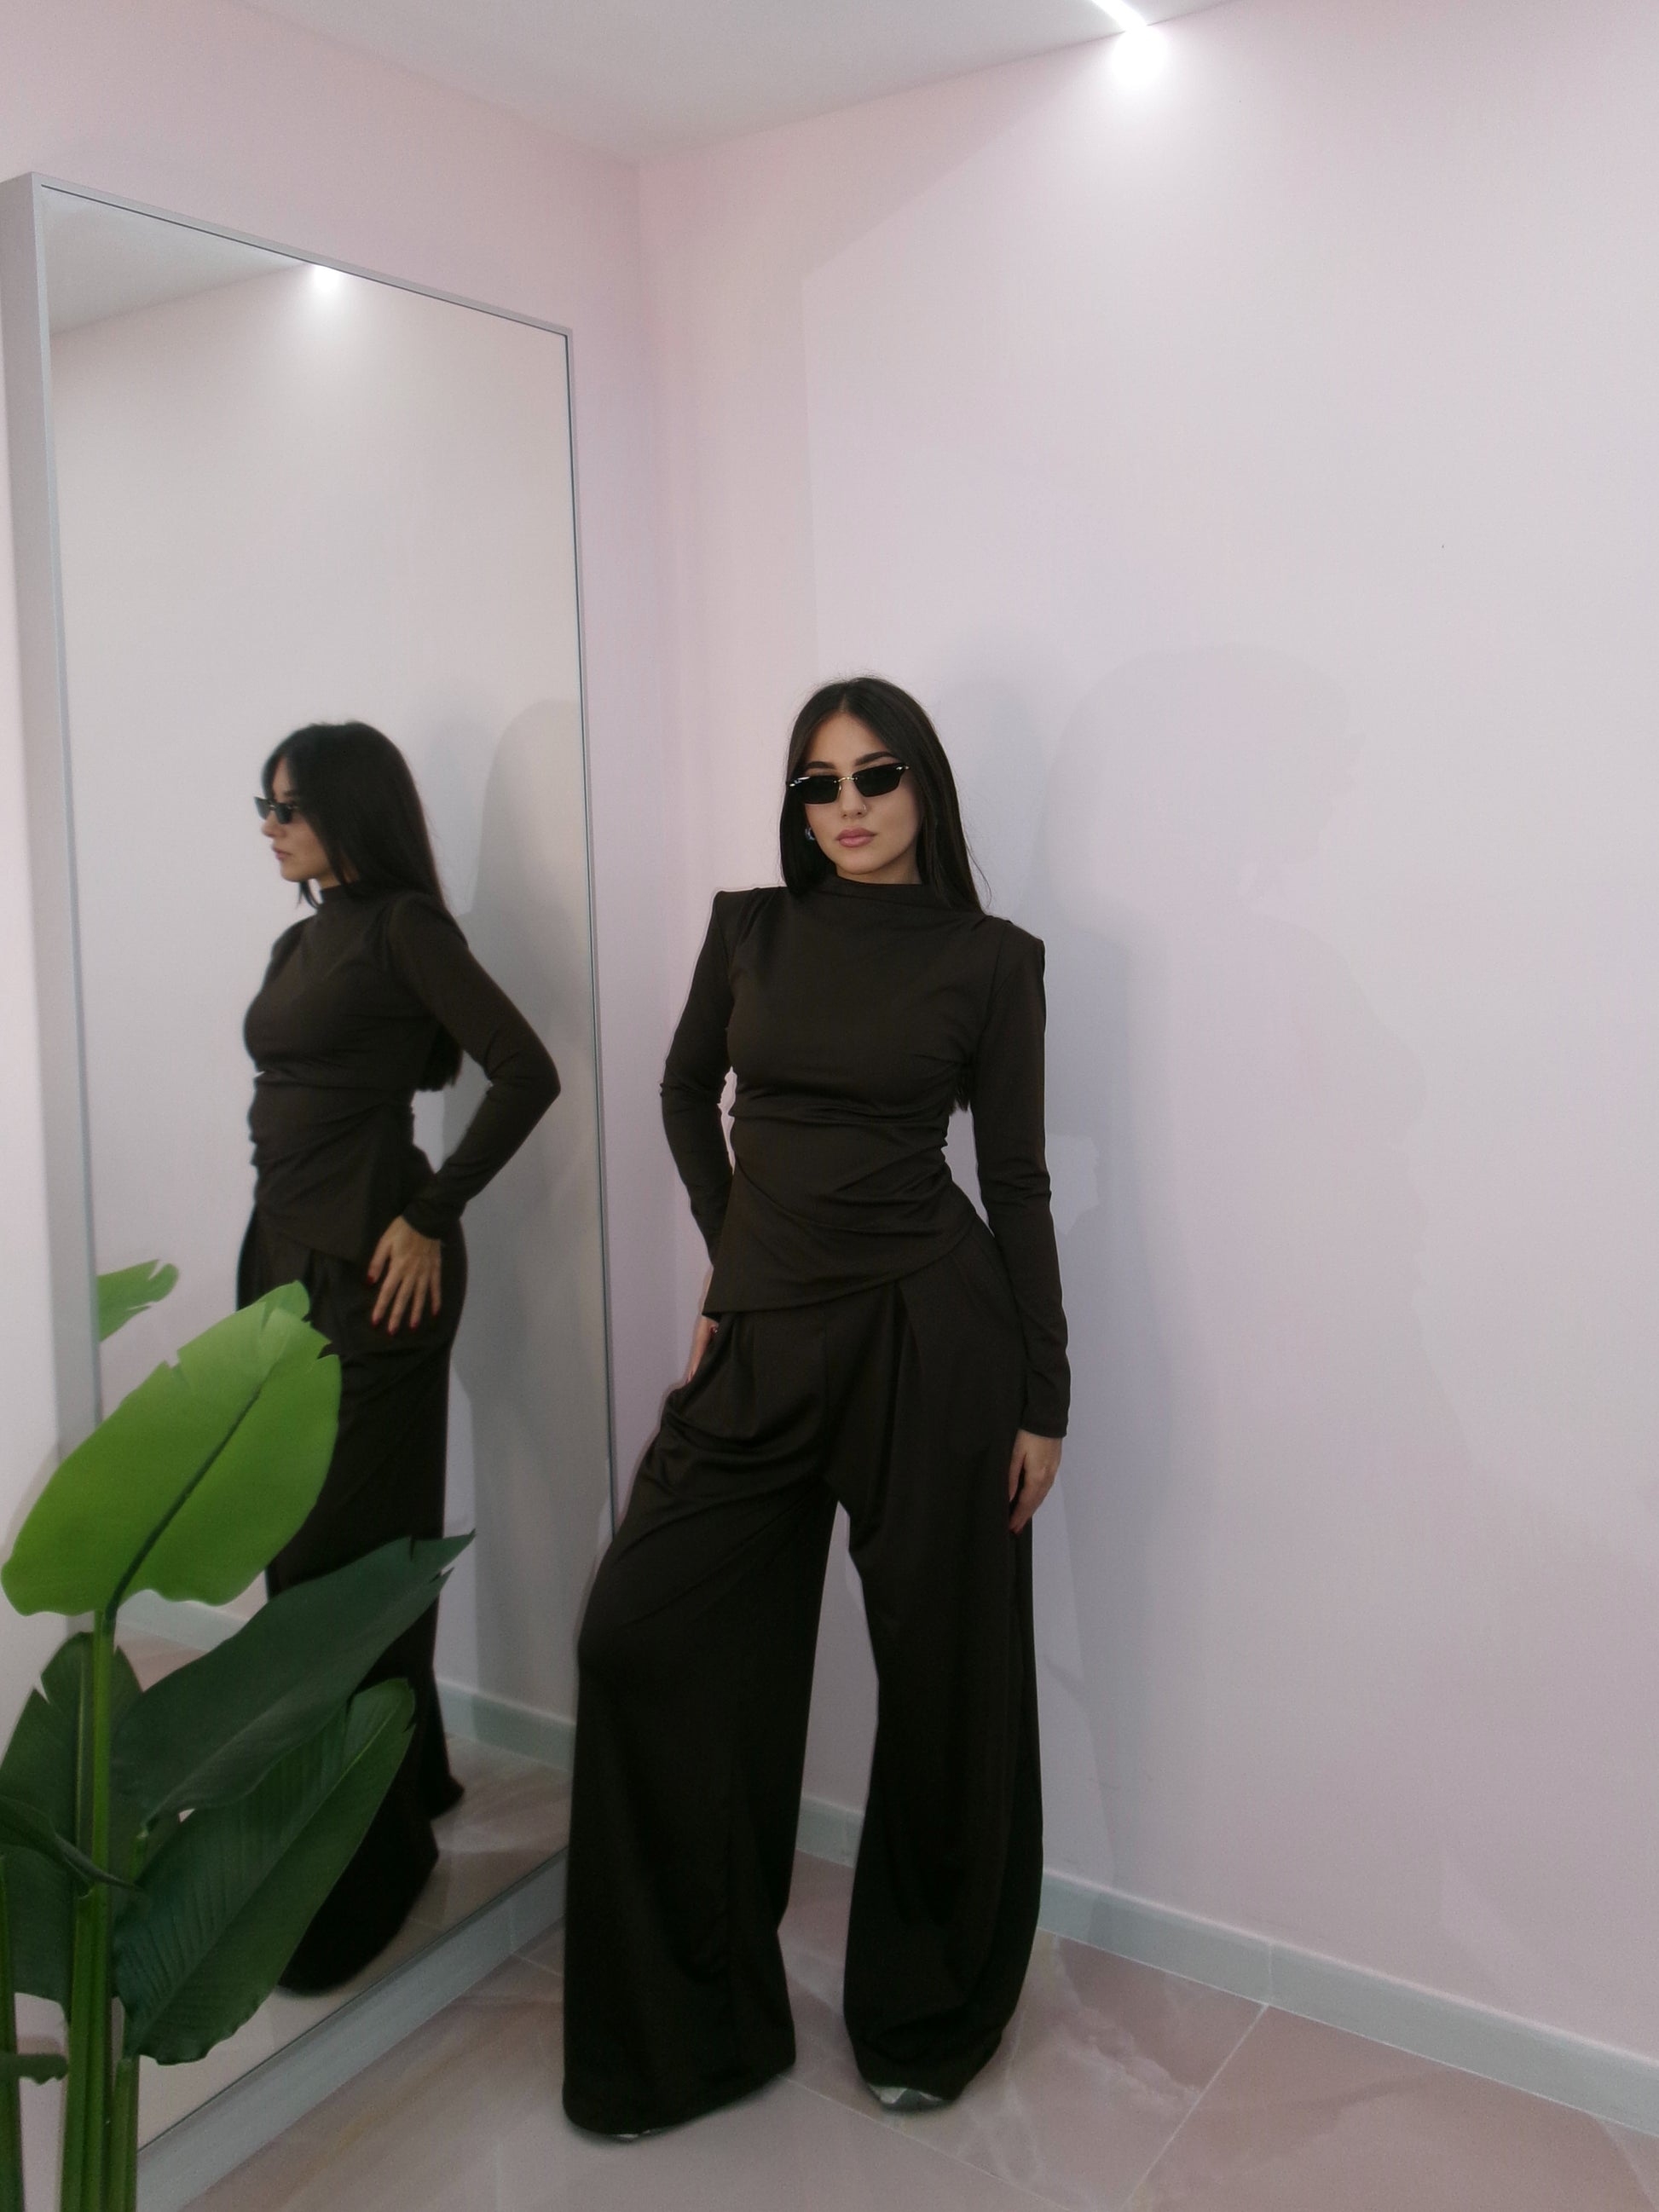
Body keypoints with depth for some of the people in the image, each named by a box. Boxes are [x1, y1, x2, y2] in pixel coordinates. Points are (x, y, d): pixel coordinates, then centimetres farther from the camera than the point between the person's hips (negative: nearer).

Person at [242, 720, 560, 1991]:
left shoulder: (404, 926, -9)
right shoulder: (304, 942, 15)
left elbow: (527, 1073, -16)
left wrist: (430, 1217, -15)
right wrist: (275, 1261, 12)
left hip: (372, 1266, -8)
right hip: (286, 1255, 8)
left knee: (345, 1549, -3)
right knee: (294, 1535, 13)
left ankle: (368, 1861, 10)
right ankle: (405, 1779, 30)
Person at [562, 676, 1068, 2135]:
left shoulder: (989, 958, -1)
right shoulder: (751, 929, 7)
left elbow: (1016, 1177, 0)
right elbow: (687, 1091, 22)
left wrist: (1042, 1398, -1)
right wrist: (733, 1244, 13)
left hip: (928, 1328, -3)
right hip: (763, 1333, 4)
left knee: (941, 1671, 7)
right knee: (644, 1632, 0)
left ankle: (928, 2017, 30)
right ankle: (685, 2025, 19)